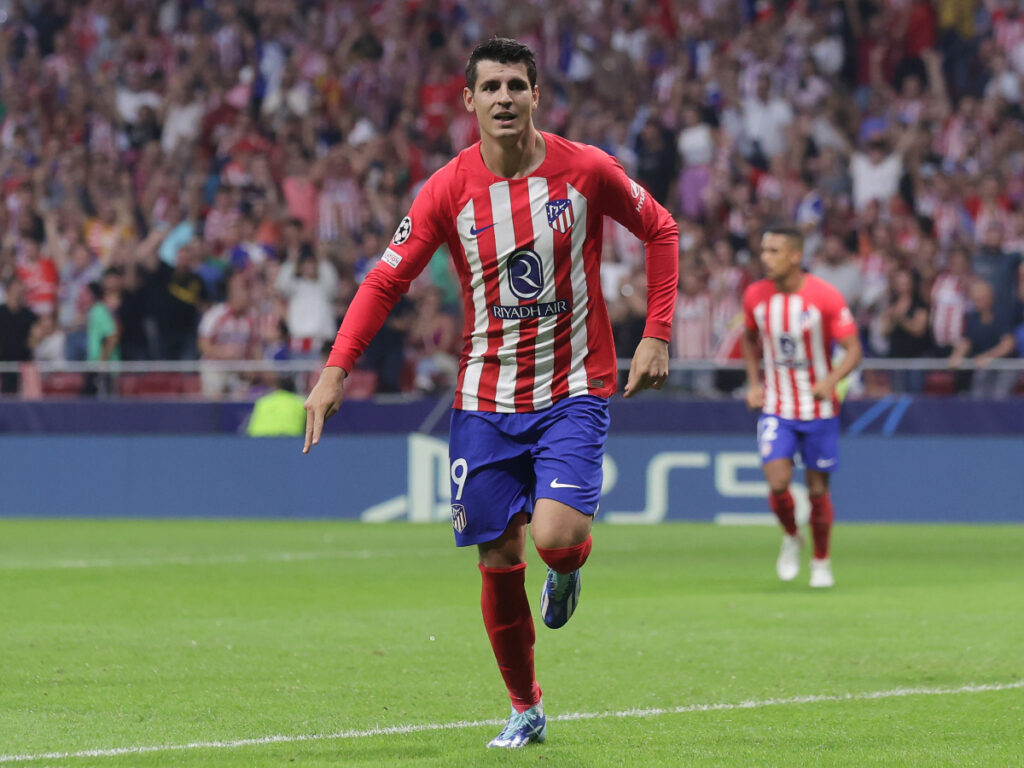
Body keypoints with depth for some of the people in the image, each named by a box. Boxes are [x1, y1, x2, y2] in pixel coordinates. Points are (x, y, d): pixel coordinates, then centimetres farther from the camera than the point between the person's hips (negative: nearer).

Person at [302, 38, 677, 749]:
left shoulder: (586, 170, -7)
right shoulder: (448, 190, -5)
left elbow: (660, 230, 7)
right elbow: (386, 281, -3)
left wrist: (658, 336, 0)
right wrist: (335, 371, -14)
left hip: (573, 390, -2)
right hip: (486, 400, 2)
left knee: (555, 535, -22)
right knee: (499, 562, 0)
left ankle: (570, 566, 17)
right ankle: (525, 710, 19)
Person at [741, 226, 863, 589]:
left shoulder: (825, 297, -15)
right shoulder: (755, 296, -4)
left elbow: (853, 350, -13)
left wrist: (832, 380, -32)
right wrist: (754, 382, 5)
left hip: (818, 407, -2)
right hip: (775, 409, 2)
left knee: (818, 489, 5)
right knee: (777, 484, -15)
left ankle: (821, 562, 26)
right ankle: (791, 538, 16)